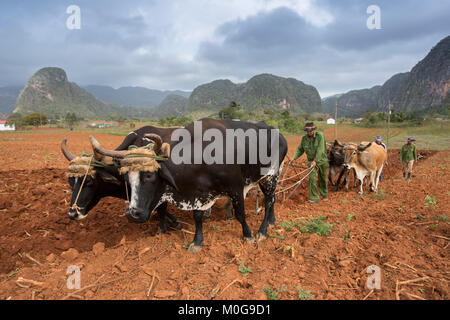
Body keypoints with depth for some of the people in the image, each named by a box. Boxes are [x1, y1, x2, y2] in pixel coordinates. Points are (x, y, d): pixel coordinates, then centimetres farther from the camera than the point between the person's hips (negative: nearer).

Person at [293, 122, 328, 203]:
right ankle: (314, 197, -8)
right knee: (312, 177, -14)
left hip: (322, 160, -2)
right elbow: (300, 149, 3)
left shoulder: (320, 135, -17)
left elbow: (320, 149, -25)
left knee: (322, 178, 12)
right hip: (311, 161, 2)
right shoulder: (304, 138, -4)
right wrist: (294, 157, -13)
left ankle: (324, 194, 37)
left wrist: (316, 161, -32)